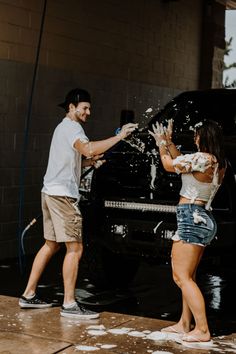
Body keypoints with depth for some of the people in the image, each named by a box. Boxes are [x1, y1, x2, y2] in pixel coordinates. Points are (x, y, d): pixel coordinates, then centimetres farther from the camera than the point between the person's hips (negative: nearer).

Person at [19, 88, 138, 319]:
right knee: (75, 248, -9)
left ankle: (28, 295, 20)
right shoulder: (71, 127, -10)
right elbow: (88, 148, -31)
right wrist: (119, 136, -28)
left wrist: (88, 162, 11)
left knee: (51, 245, 16)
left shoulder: (63, 127, 23)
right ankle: (69, 305, -7)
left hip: (51, 193, 11)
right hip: (62, 194, -11)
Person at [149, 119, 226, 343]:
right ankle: (185, 324, 24)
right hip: (203, 219, 10)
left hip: (192, 219, -10)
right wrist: (168, 142, 24)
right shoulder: (219, 163, 9)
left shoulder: (201, 158, -18)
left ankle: (202, 330, -11)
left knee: (182, 277, -9)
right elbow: (181, 162, 22)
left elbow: (169, 165, -3)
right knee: (187, 276, 18)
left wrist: (161, 144, 13)